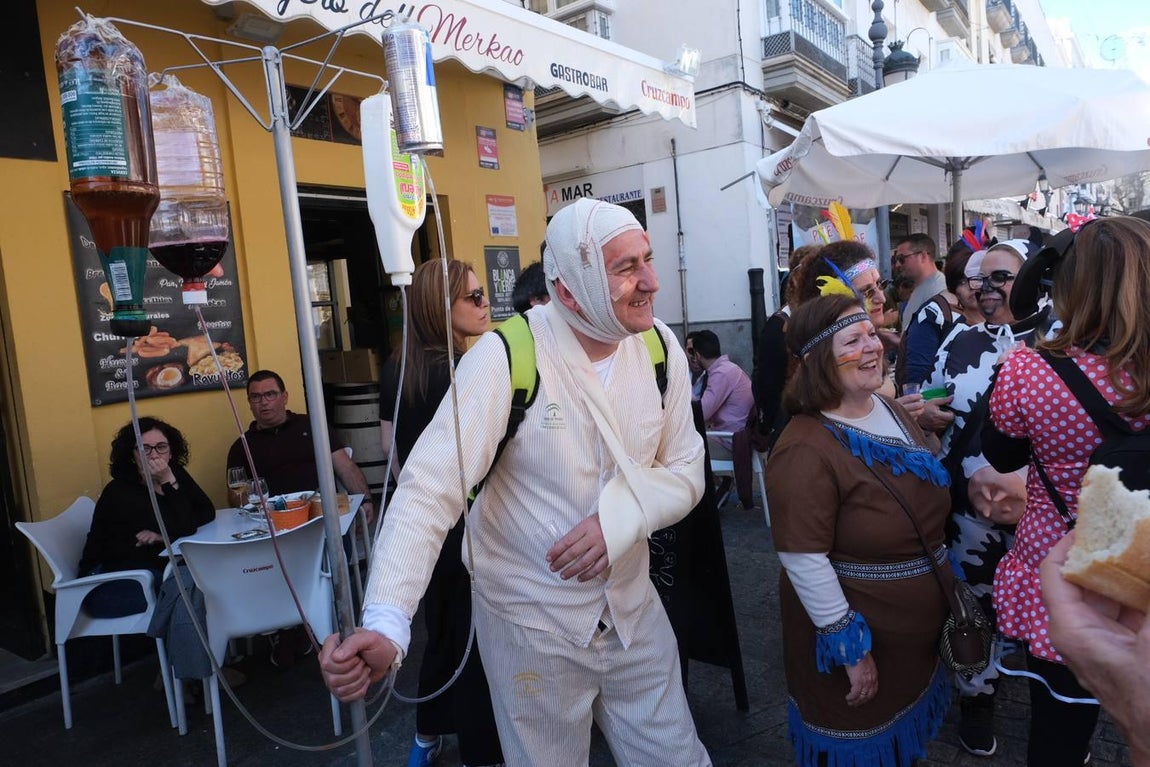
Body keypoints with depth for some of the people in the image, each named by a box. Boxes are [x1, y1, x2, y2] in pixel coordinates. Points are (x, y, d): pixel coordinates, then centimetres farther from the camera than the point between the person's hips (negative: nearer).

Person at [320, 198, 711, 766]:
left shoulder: (660, 347, -6)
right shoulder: (506, 358, -22)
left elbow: (684, 471, 0)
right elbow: (431, 489, -27)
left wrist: (622, 516, -21)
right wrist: (385, 624, -40)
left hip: (635, 610, 5)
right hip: (532, 625, -4)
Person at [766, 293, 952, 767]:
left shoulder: (894, 413, -1)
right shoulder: (805, 451, -29)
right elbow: (804, 561, -28)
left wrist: (943, 582, 16)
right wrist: (849, 648, -21)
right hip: (862, 632, -8)